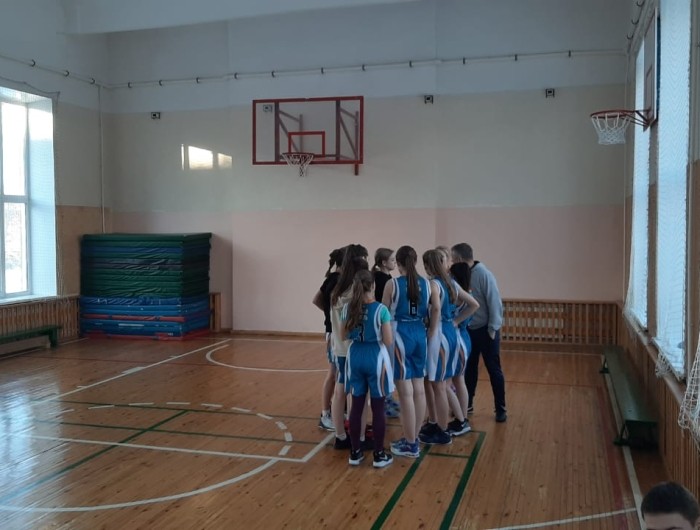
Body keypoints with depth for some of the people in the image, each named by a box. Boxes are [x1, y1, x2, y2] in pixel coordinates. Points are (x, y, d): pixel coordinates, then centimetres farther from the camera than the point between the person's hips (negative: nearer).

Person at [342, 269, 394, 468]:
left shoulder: (347, 308, -3)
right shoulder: (381, 309, -15)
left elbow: (345, 335, 7)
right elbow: (388, 342, -12)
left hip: (355, 356, 4)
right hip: (375, 357, -4)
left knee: (356, 406, 12)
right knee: (378, 408, 6)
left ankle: (355, 453, 19)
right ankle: (379, 455, 14)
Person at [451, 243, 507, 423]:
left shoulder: (484, 274, -19)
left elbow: (494, 302, -17)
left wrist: (493, 329, -15)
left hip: (485, 330, -6)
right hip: (468, 330, 6)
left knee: (493, 369, 5)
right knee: (469, 368, 15)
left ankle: (500, 409, 16)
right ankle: (467, 404, 28)